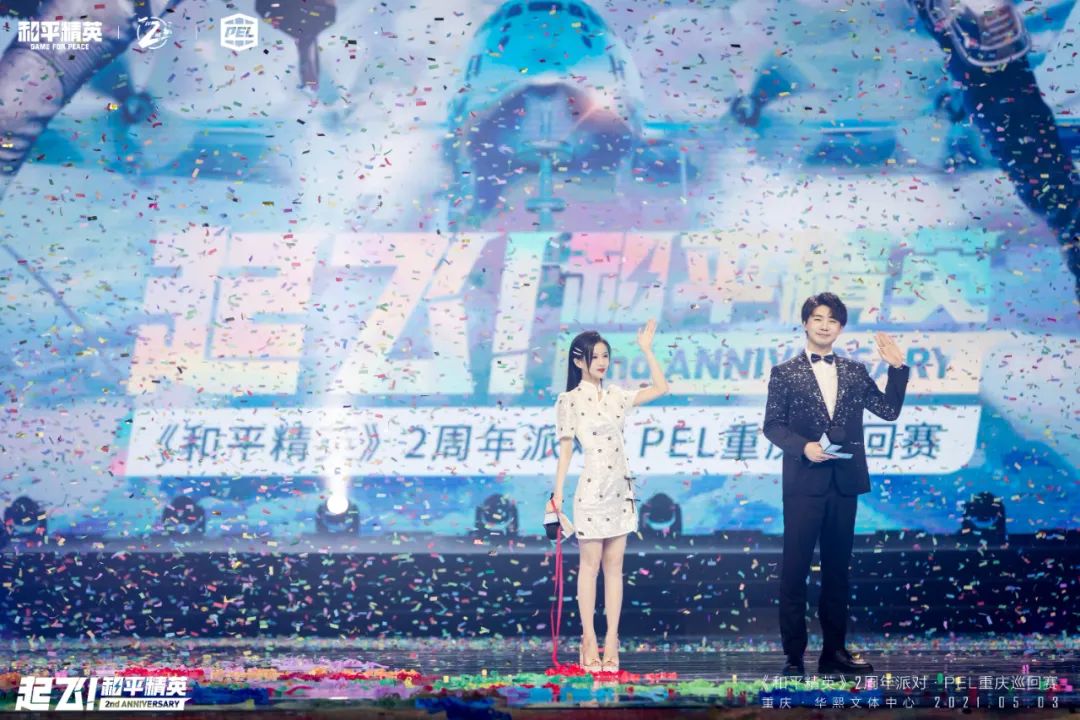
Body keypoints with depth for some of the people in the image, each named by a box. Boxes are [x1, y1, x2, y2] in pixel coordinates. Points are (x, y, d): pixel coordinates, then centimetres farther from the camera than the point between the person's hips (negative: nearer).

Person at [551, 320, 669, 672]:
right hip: (591, 488, -5)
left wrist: (646, 349, 8)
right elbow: (565, 449, -5)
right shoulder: (569, 401, -3)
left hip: (620, 488, 5)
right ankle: (589, 640, 4)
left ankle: (612, 640, 6)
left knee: (614, 565, 4)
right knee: (591, 564, -1)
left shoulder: (615, 396, 10)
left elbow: (661, 388, 11)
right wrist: (558, 494, -10)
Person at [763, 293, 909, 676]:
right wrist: (803, 446, -16)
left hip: (845, 483, 4)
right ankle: (793, 656, 2)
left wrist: (897, 368, -1)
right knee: (794, 569, -2)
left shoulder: (855, 372, 12)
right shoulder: (785, 373, 3)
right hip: (804, 483, -4)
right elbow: (772, 425, -1)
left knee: (837, 569, 9)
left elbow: (889, 410, 6)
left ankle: (834, 650, 16)